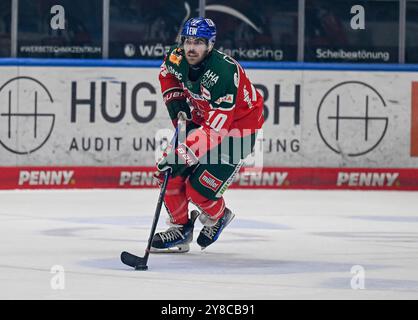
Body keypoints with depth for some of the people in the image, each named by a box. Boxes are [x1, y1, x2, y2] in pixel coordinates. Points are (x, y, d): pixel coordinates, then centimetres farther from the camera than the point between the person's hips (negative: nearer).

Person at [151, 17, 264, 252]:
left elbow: (216, 128, -38)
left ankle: (218, 216, 20)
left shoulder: (224, 73, -36)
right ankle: (180, 228, 12)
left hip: (237, 126, -7)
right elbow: (167, 73, 14)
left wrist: (184, 155, -42)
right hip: (199, 119, 7)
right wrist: (174, 100, -1)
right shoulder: (177, 59, -15)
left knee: (200, 188, -13)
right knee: (170, 172, -6)